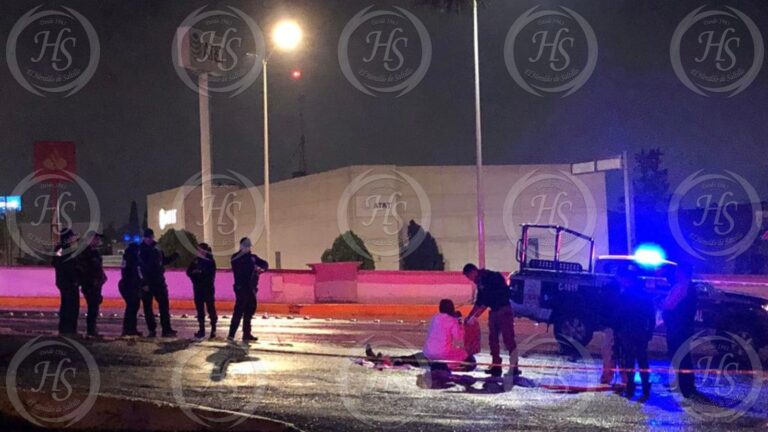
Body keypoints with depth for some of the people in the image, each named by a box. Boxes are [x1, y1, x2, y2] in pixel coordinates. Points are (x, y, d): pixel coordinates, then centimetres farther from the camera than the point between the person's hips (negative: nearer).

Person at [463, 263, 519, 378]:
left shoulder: (492, 277, -19)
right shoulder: (480, 282, 9)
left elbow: (486, 301, -22)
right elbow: (479, 302, 17)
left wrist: (475, 316, -19)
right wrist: (469, 316, 14)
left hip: (504, 310, -9)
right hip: (494, 311, 9)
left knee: (508, 339, -9)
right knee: (493, 339, 9)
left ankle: (514, 367, -7)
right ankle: (496, 366, 14)